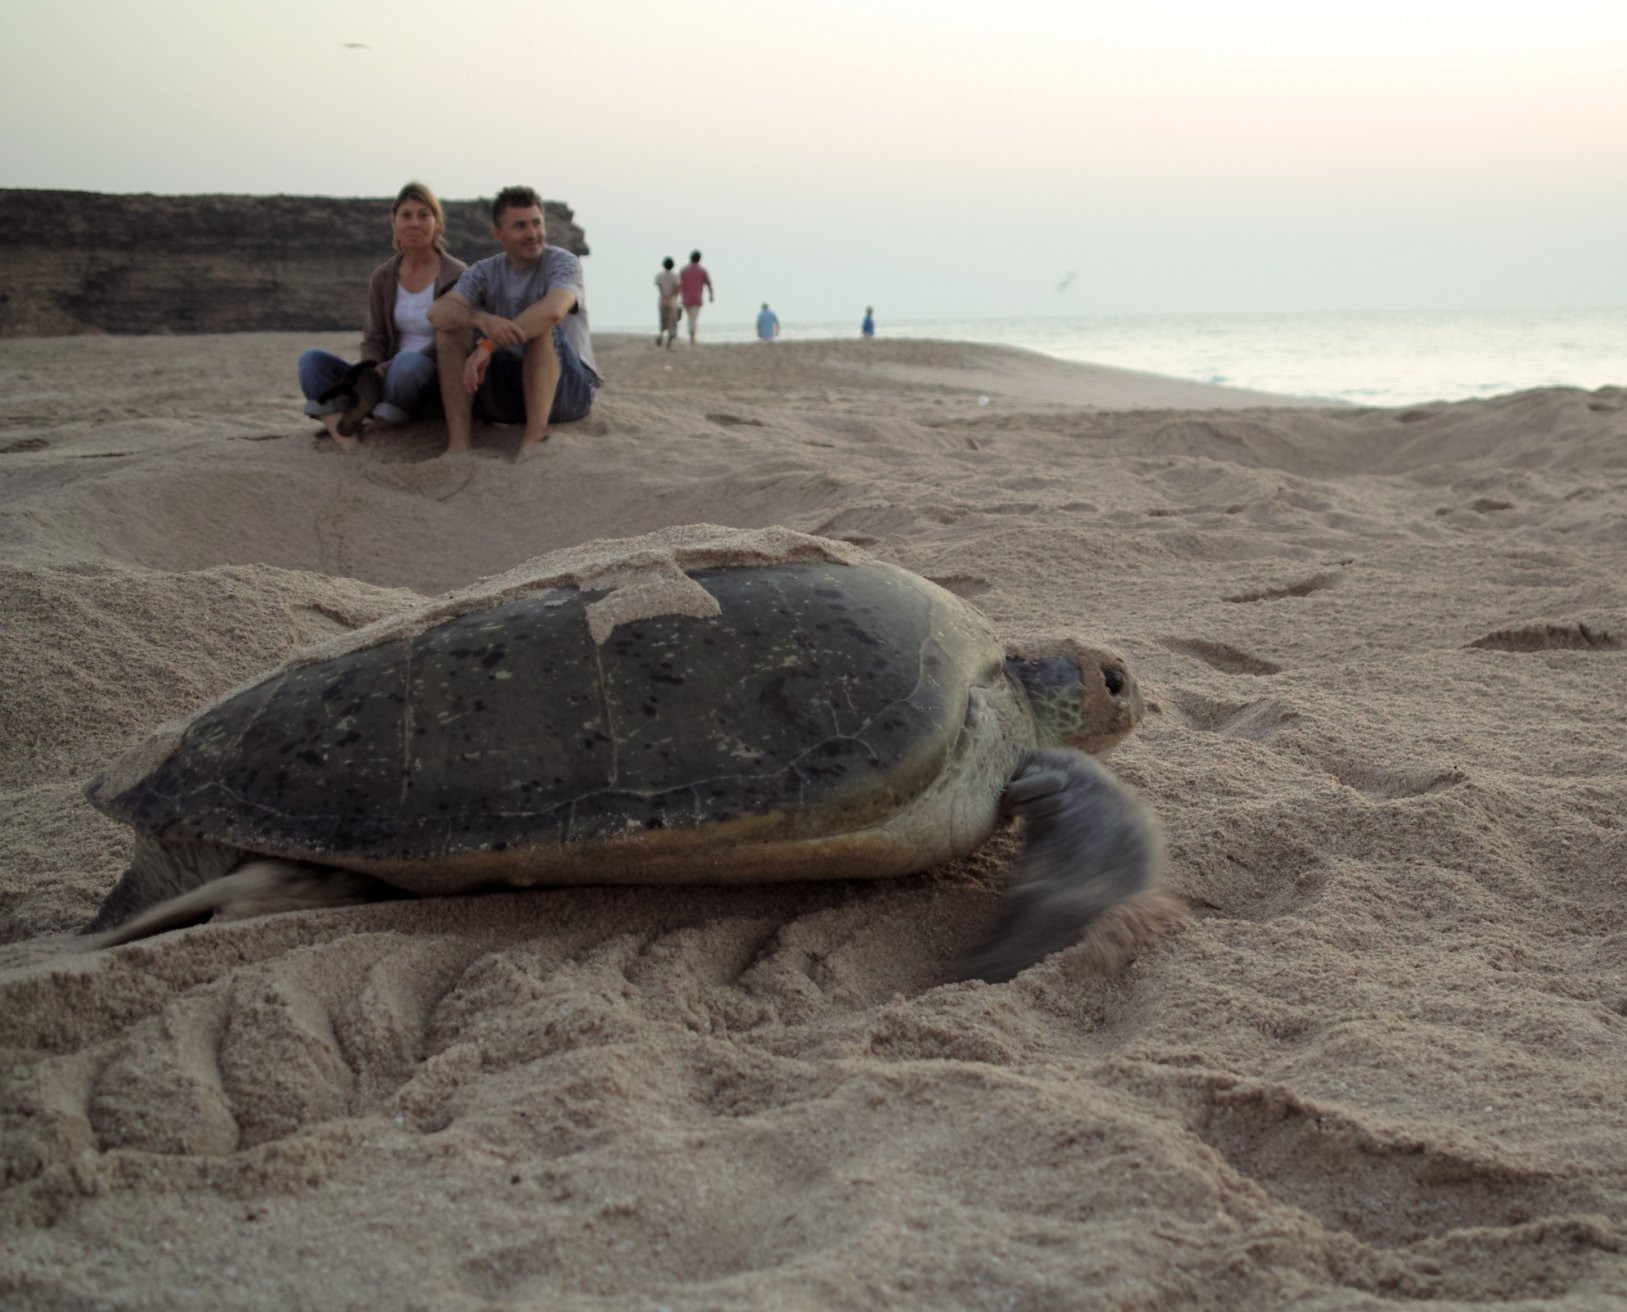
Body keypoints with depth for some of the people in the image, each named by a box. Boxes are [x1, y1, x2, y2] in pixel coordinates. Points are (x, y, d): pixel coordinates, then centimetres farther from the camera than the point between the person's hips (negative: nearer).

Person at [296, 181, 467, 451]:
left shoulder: (456, 275, -3)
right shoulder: (383, 277, 12)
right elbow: (373, 340, 8)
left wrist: (387, 369, -21)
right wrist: (370, 373, -17)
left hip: (435, 382, -5)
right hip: (389, 379, 5)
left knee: (408, 363, -39)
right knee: (311, 360, -13)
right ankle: (347, 441, -36)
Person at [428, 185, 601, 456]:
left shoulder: (563, 263, -9)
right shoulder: (484, 272, 2)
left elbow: (553, 310, -33)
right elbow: (437, 312, -17)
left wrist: (488, 346, -37)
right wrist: (482, 319, -39)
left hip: (567, 390, -4)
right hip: (506, 393, 4)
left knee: (542, 326, -30)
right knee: (451, 325, -15)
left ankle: (534, 438, -35)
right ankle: (457, 443, -27)